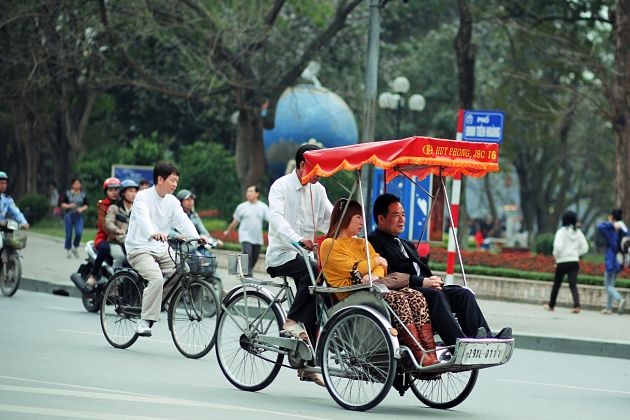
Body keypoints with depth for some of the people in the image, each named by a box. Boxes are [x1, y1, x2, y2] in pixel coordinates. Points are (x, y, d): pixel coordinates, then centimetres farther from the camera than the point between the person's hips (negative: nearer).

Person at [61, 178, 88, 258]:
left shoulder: (83, 194, 5)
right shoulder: (68, 193, 0)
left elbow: (86, 206, 8)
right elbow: (62, 204, 2)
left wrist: (82, 208, -13)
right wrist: (69, 206, -17)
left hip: (79, 217, 1)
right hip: (69, 216, -1)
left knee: (79, 233, -15)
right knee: (69, 234, 1)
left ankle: (75, 247, 9)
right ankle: (67, 250, 17)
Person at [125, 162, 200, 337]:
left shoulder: (172, 202, 8)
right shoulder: (143, 197, -11)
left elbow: (183, 221, -8)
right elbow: (143, 218, -31)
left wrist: (196, 238, -28)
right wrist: (153, 234, -52)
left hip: (161, 250, 6)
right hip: (140, 249, -6)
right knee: (157, 278, -30)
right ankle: (144, 321, -24)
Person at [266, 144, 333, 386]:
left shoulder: (317, 190, 12)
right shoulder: (281, 186, -8)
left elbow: (330, 219, 7)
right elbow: (277, 217, -25)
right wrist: (297, 239, -41)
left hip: (305, 252, 7)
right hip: (281, 254, -7)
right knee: (314, 271, -34)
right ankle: (292, 321, -21)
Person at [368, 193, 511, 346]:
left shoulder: (408, 245, 33)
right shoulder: (374, 242, 2)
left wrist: (432, 280, 1)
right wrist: (422, 282, -13)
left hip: (425, 287, 8)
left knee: (463, 293, -14)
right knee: (435, 295, -35)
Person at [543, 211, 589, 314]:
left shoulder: (562, 231, -9)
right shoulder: (578, 232, 6)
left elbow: (558, 246, -21)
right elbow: (585, 248, 6)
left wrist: (555, 255, -3)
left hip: (563, 262, -3)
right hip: (575, 262, 3)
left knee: (556, 285, 13)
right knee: (573, 285, -2)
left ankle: (551, 305, 27)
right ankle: (577, 305, -22)